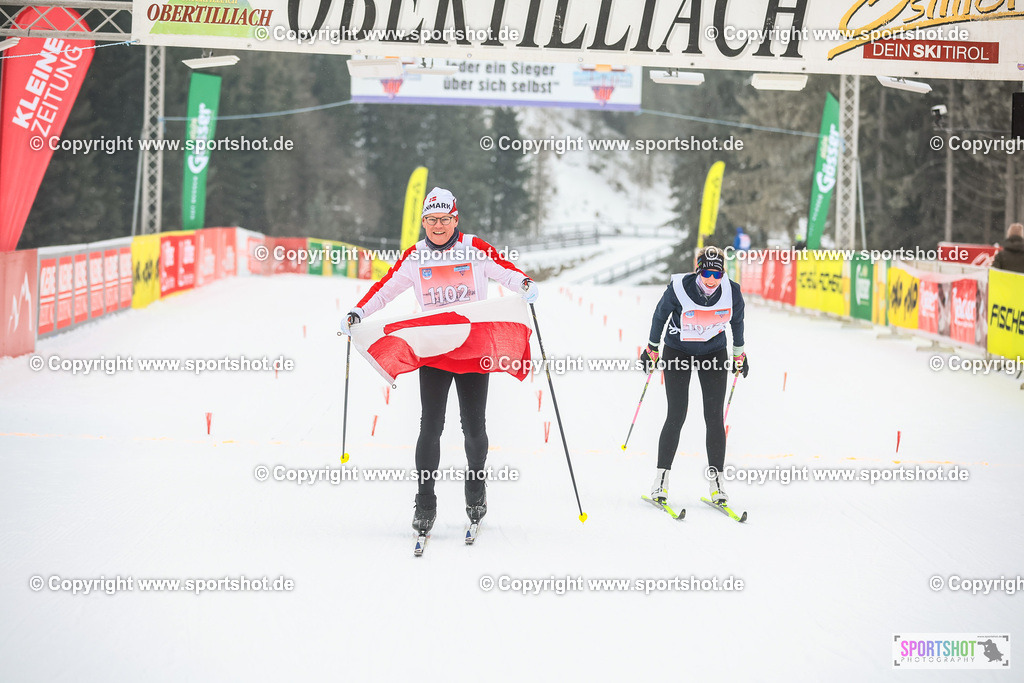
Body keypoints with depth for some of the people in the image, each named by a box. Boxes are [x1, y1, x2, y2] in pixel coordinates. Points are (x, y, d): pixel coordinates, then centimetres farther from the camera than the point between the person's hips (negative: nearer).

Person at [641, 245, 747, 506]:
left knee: (714, 418, -4)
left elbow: (737, 321, 4)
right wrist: (652, 349, 6)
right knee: (676, 416, -7)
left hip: (714, 354, 2)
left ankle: (716, 482, 2)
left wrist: (739, 354, 15)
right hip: (678, 353, -2)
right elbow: (660, 316, -4)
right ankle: (661, 479, 2)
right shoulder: (678, 289, -24)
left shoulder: (732, 291, -17)